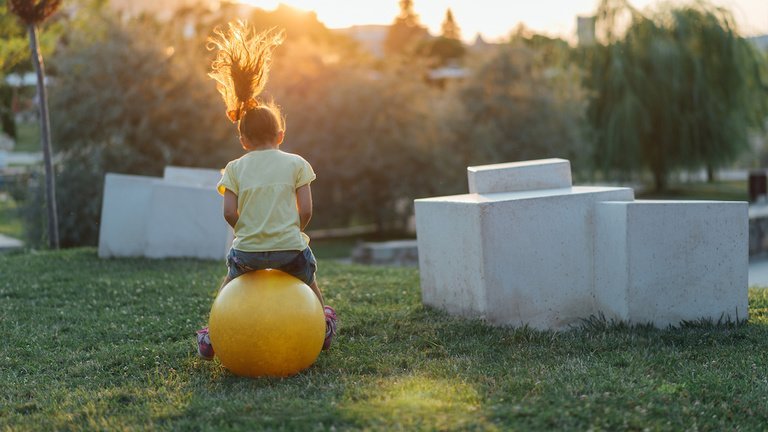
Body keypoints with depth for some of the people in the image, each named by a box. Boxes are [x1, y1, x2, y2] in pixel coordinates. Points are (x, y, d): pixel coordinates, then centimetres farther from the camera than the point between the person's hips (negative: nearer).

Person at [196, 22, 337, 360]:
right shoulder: (296, 163, 3)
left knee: (232, 275, 33)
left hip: (249, 250, 1)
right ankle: (325, 327, 40)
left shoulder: (235, 168, 5)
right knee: (308, 278, 33)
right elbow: (305, 211, -3)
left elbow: (230, 212, -3)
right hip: (290, 247, -1)